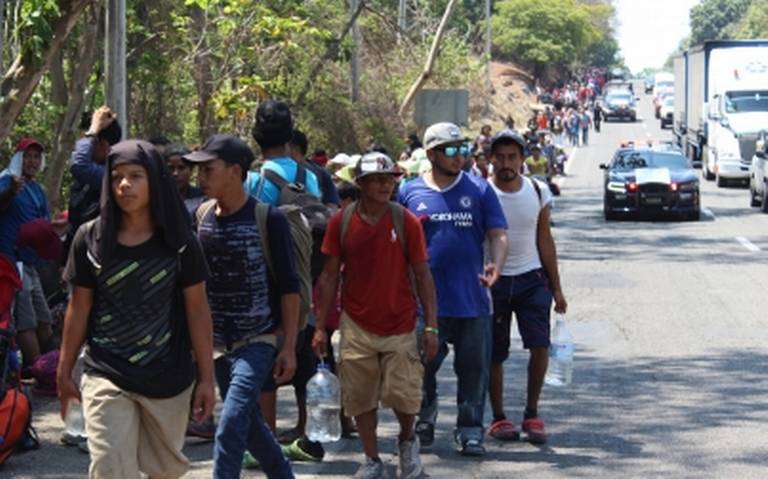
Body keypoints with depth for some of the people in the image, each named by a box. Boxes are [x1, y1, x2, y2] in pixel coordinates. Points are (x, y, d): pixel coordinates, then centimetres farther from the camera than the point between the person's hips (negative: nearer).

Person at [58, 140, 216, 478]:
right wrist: (64, 372, 9)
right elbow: (79, 309, 5)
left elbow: (197, 310, 0)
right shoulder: (90, 238, -3)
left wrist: (206, 377, -1)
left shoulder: (180, 243, -4)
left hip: (169, 378, 1)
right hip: (106, 378, 0)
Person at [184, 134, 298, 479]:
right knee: (249, 424, 15)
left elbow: (289, 287, -10)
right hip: (218, 342, 6)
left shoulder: (268, 219, -13)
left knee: (230, 428, -16)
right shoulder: (202, 216, 2)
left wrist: (289, 347, -12)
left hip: (257, 340, -6)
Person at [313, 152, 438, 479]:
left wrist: (431, 327, -6)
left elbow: (422, 276, -2)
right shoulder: (341, 222, -2)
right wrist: (321, 326, 3)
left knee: (404, 395, -5)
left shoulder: (406, 222, -5)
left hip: (400, 326, -1)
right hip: (356, 327, 1)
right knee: (359, 398, 4)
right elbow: (330, 276, 5)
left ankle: (407, 441, 25)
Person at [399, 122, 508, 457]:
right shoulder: (411, 193, 6)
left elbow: (498, 234, 2)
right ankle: (425, 417, 27)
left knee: (474, 367, 3)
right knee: (422, 366, 7)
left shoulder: (479, 190, 6)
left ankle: (470, 430, 13)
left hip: (472, 300, 0)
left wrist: (496, 264, -17)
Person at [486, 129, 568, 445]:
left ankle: (532, 415, 3)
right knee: (494, 354, 4)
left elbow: (544, 241, 9)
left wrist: (556, 288, 8)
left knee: (540, 346, -10)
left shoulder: (538, 192, 2)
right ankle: (498, 417, 18)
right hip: (493, 280, -2)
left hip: (532, 279, 2)